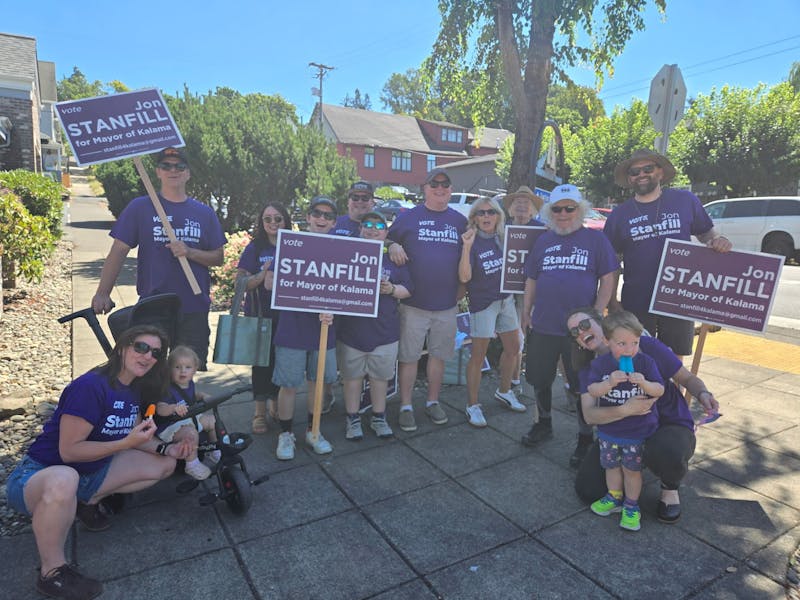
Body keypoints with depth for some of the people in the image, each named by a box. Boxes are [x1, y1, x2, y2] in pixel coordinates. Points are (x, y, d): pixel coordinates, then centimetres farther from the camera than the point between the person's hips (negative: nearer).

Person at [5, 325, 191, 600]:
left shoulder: (134, 390, 1)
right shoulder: (91, 386, -25)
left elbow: (135, 436, 11)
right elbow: (69, 451, -24)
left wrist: (166, 449, -6)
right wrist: (126, 442, -30)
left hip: (90, 473, 8)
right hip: (40, 474, -8)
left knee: (165, 465, 3)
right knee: (64, 481, -43)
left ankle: (90, 501, 9)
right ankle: (51, 572, -20)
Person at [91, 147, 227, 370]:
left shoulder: (204, 213, 9)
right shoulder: (140, 208, 3)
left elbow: (218, 258, 8)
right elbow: (118, 251, -2)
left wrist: (190, 252, -12)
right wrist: (102, 293, -14)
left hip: (194, 310, 2)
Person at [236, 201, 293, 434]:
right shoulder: (255, 247, 0)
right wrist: (262, 276, -23)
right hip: (260, 314, -2)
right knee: (262, 360, 2)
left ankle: (275, 402, 28)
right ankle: (259, 411, 14)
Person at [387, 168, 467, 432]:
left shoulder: (460, 221, 9)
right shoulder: (407, 217, 1)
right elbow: (388, 241, 5)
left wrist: (461, 289, 8)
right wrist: (393, 246, -17)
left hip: (447, 304, 3)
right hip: (414, 303, -3)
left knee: (438, 355, 14)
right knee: (409, 357, 3)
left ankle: (433, 401, 30)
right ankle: (405, 407, 17)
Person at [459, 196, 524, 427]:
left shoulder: (503, 238, 3)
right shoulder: (472, 241, -13)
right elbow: (464, 277, -23)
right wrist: (466, 246, -31)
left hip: (506, 299, 7)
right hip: (482, 302, -7)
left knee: (512, 348, 16)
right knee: (478, 356, -2)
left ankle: (504, 391, 37)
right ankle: (472, 405, 10)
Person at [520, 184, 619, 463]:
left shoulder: (595, 239, -2)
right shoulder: (543, 240, 10)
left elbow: (607, 279, -4)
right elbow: (532, 279, 14)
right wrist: (526, 312, 9)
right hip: (543, 326, 4)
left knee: (582, 386, 6)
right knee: (539, 379, 15)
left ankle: (585, 439, 25)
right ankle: (544, 423, 38)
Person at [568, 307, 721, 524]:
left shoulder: (646, 346, -15)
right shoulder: (590, 369, -5)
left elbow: (688, 378, -4)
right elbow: (589, 415, -19)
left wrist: (703, 394, -27)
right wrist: (625, 410, -38)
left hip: (669, 425, -3)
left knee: (667, 452, -42)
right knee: (587, 489, -9)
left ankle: (670, 487, -2)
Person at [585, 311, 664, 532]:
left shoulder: (646, 362, -13)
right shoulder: (600, 363, -13)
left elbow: (659, 390, -14)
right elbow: (592, 391, -19)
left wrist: (644, 383, -34)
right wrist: (609, 383, -37)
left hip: (638, 429, -1)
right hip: (608, 428, 2)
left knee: (632, 468, 12)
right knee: (611, 465, 19)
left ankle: (631, 506, 32)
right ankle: (614, 497, 41)